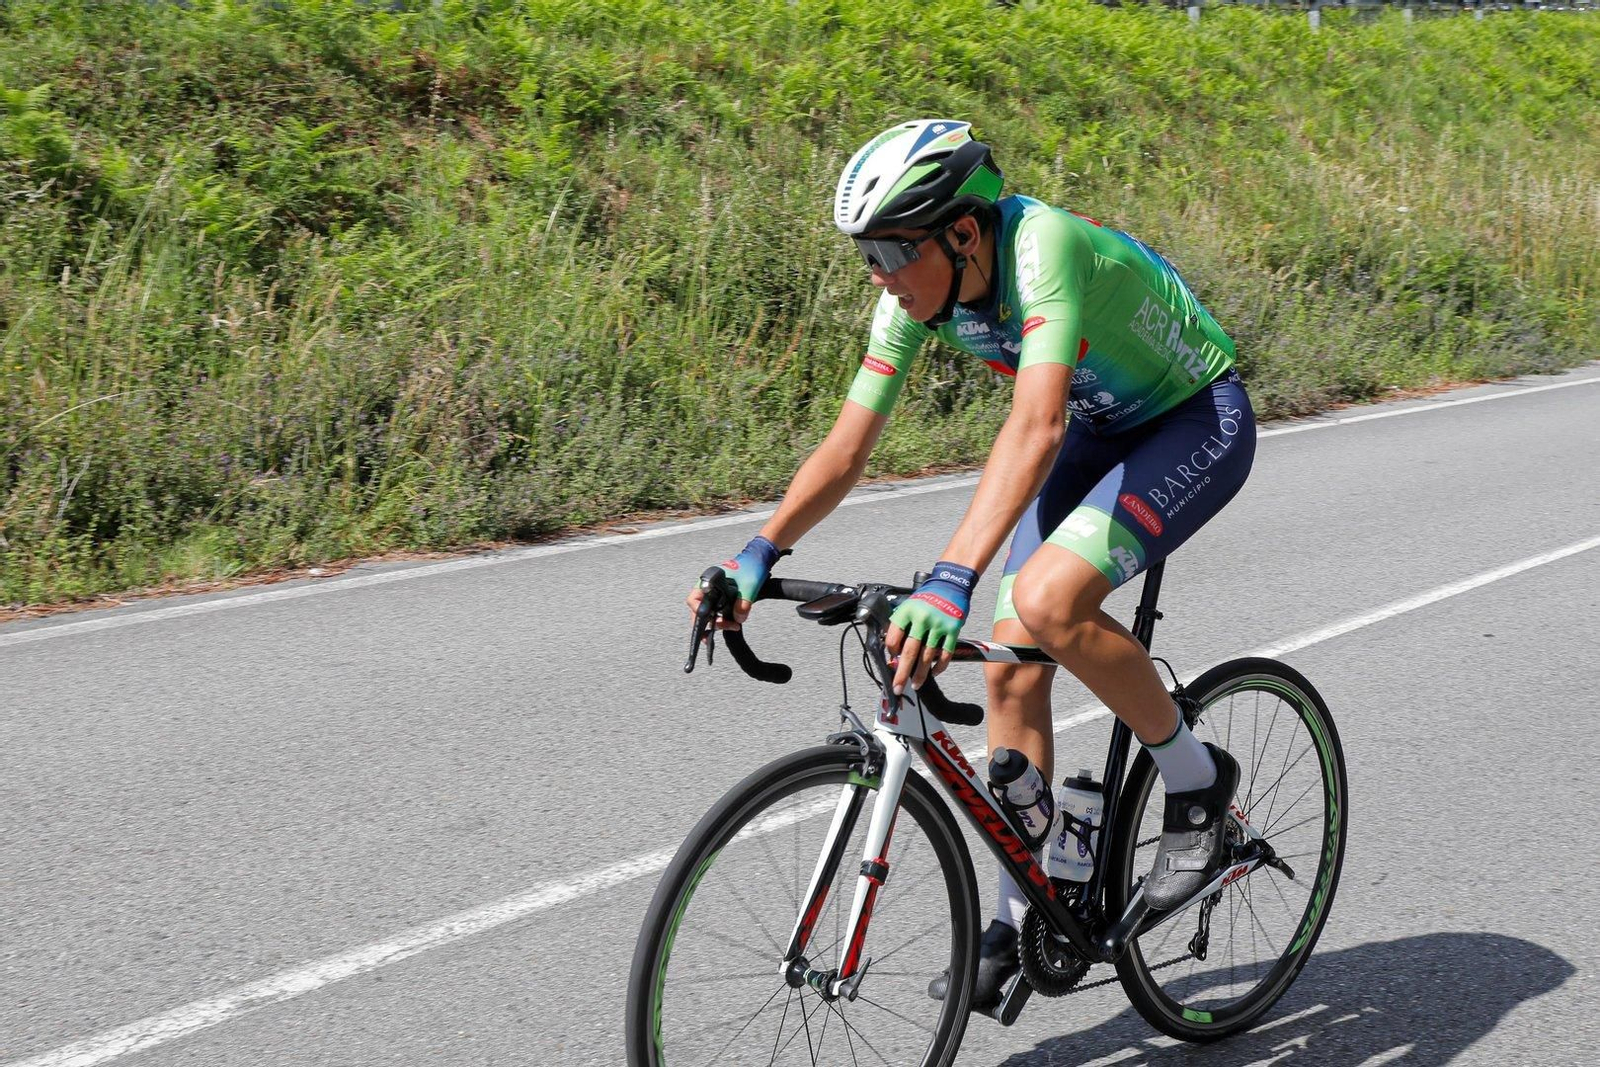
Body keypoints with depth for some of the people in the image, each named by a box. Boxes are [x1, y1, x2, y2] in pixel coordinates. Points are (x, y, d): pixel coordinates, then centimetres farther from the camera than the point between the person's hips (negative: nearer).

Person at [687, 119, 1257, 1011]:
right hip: (1104, 428, 8)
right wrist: (760, 553, -22)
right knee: (1012, 665, -2)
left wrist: (952, 578, -57)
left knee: (1048, 601, -30)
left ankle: (1198, 781, -5)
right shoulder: (921, 290, -12)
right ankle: (1024, 919, 12)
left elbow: (1036, 426, -48)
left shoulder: (1041, 245, -34)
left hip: (1199, 420, -7)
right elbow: (848, 446, -9)